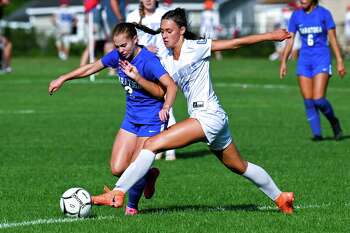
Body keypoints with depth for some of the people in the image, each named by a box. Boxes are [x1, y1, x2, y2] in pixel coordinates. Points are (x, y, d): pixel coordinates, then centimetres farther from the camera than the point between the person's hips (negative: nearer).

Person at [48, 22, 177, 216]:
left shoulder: (148, 60, -22)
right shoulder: (117, 56, -1)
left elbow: (171, 86, -33)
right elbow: (90, 68, 15)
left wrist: (138, 78, -44)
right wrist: (62, 79, 18)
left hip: (152, 120, -7)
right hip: (131, 118, 7)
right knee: (117, 169, -2)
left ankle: (132, 206, 16)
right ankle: (149, 175, 27)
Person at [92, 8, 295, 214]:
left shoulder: (197, 48, -7)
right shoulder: (166, 61, 13)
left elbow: (236, 43, -4)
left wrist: (271, 36, -3)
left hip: (210, 116, -9)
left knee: (152, 144, -19)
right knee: (240, 167, 21)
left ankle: (117, 194, -21)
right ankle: (280, 197, 35)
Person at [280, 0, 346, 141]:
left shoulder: (324, 13, -4)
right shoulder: (296, 16, 6)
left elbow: (333, 39, -3)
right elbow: (290, 40, 8)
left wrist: (340, 62, -6)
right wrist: (283, 62, 1)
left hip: (322, 60, -4)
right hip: (304, 61, 4)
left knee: (318, 99, -15)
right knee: (308, 101, -2)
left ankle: (333, 121, 12)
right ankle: (317, 133, 5)